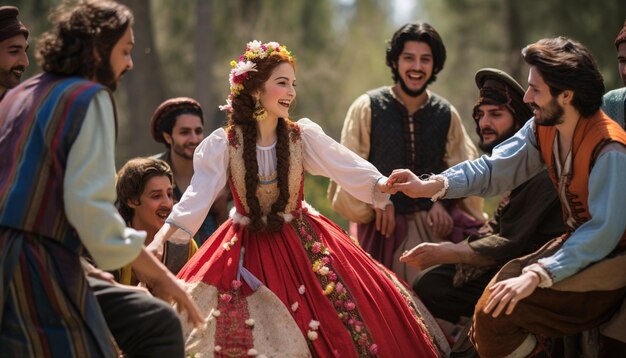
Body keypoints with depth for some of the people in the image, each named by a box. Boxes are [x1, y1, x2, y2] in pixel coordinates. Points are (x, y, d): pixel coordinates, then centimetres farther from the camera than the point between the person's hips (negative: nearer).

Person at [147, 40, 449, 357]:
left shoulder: (303, 135, -5)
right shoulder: (223, 144, -8)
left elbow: (353, 170, -11)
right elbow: (196, 196, -13)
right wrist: (159, 239, -25)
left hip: (302, 246, 1)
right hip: (248, 251, -1)